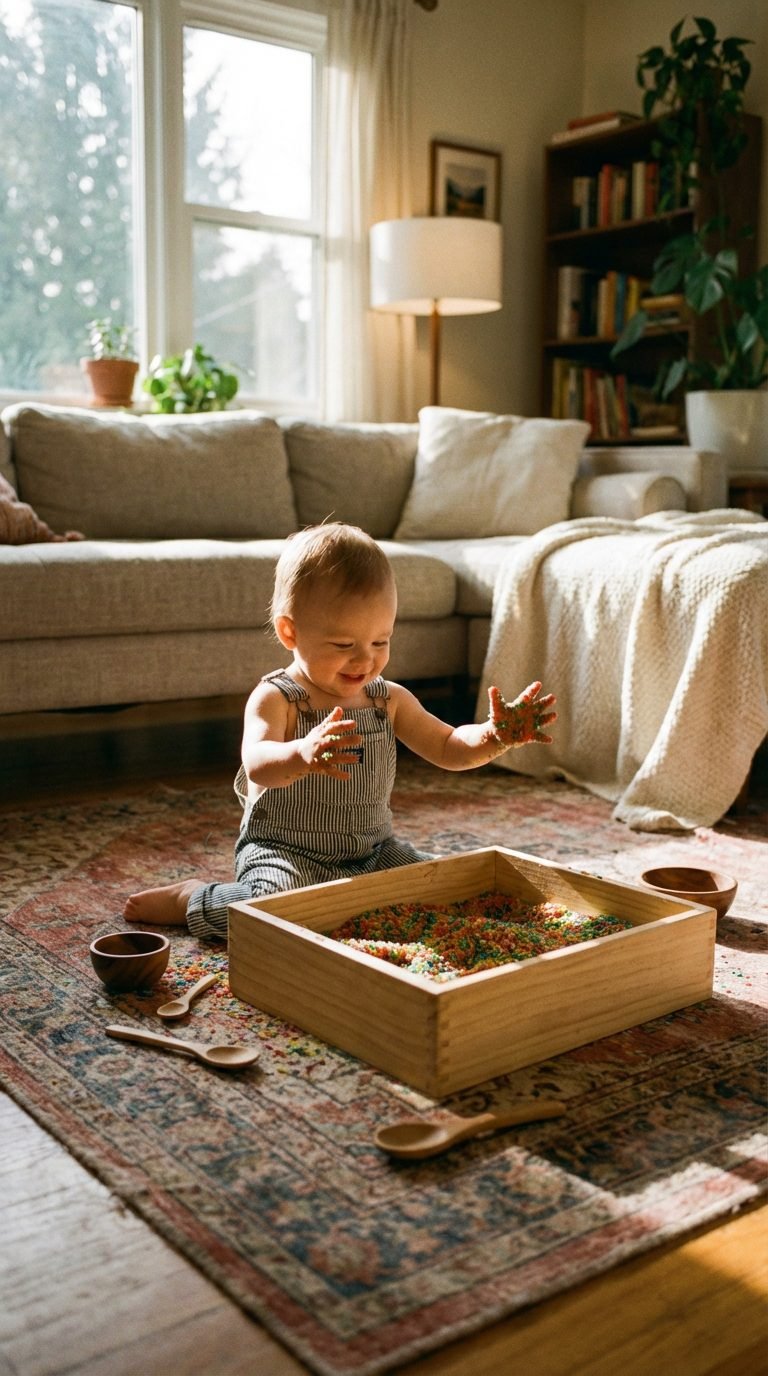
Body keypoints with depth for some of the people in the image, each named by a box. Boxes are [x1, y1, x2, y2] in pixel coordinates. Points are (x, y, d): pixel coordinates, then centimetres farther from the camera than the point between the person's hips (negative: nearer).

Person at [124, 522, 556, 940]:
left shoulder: (390, 700, 4)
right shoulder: (275, 699, -14)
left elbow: (449, 748, 6)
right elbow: (258, 764, -33)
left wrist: (495, 736, -16)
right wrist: (303, 755, -57)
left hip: (373, 850, 6)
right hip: (285, 850, -5)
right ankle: (191, 899, -1)